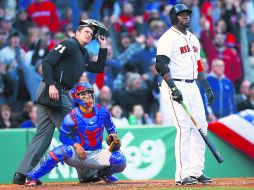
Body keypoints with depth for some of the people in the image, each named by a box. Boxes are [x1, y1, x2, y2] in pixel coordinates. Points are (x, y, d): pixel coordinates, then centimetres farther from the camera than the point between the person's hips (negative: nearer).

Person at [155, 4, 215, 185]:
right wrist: (173, 88, -25)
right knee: (184, 128, -14)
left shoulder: (193, 38, 18)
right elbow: (161, 65, -17)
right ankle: (182, 175, -12)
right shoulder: (168, 38, -8)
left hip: (193, 87, 9)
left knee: (201, 126, 5)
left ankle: (196, 171, 11)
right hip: (176, 86, -9)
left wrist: (207, 87, 18)